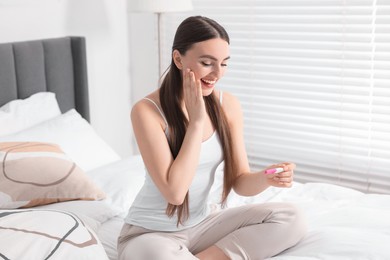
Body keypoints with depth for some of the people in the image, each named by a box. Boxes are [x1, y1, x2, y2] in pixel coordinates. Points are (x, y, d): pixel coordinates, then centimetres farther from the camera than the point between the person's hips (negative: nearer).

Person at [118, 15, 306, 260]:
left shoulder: (229, 105, -4)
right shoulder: (147, 110, -20)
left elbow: (239, 182, 0)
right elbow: (175, 192, -25)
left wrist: (266, 178, -23)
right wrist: (196, 120, -23)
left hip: (202, 223, 6)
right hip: (150, 233, -6)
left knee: (291, 218, -12)